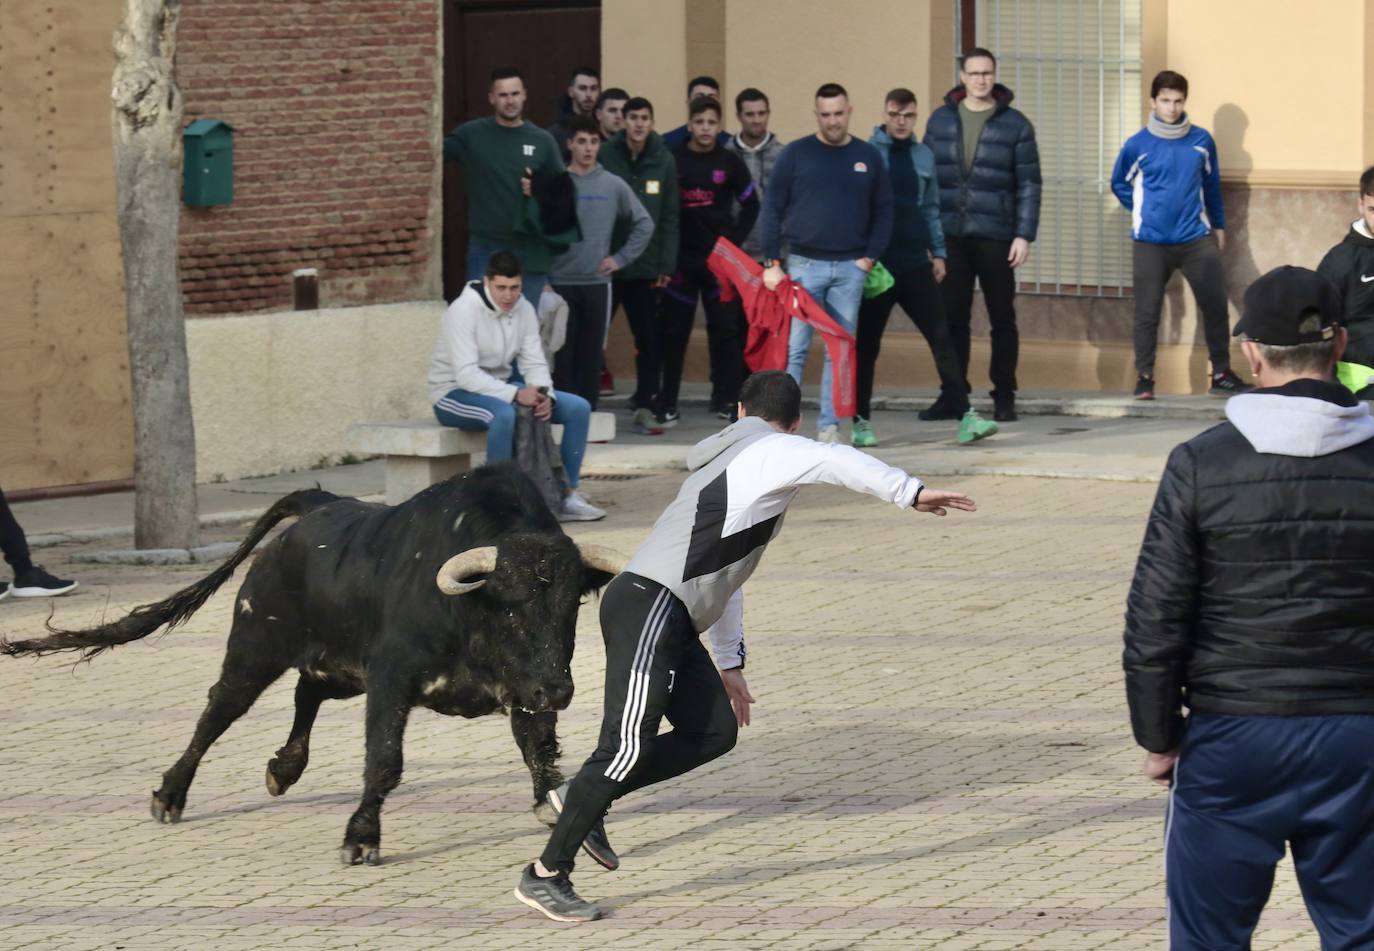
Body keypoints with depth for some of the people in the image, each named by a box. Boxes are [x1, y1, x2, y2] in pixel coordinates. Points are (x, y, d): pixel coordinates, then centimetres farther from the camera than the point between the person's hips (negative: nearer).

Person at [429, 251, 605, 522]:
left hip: (502, 386, 7)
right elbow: (466, 374, -28)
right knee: (504, 413, -41)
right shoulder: (463, 311, -21)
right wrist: (516, 394, -37)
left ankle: (567, 495, -4)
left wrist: (545, 395, -22)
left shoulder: (524, 309, 0)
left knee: (578, 408, -7)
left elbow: (534, 363, 0)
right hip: (455, 394, -7)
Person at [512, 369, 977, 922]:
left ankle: (582, 799, 12)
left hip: (670, 625, 10)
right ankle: (546, 875, -9)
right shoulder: (772, 452, -1)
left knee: (716, 730, 7)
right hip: (646, 610, -10)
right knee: (629, 747, -13)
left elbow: (721, 575, 33)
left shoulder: (730, 463, 28)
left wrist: (728, 663, 34)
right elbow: (838, 462, -23)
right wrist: (911, 494, -30)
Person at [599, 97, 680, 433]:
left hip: (645, 266, 2)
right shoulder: (604, 157, -4)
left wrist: (666, 265, -1)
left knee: (649, 340, 4)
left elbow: (669, 217, 4)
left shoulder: (663, 162, 3)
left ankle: (644, 406, 11)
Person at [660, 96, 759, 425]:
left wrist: (733, 241, 0)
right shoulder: (672, 160, -1)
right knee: (674, 332, 2)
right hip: (680, 259, -1)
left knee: (725, 330, 0)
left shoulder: (730, 163, 3)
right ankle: (667, 406, 6)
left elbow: (751, 205, 9)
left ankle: (726, 400, 7)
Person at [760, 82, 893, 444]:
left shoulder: (868, 157, 8)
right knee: (794, 347, -4)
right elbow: (772, 208, 1)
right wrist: (772, 262, -5)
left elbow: (883, 211, 11)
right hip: (804, 264, -2)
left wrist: (870, 257, 0)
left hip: (851, 267, 2)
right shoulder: (796, 154, 1)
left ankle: (829, 425, 8)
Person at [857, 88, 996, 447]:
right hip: (875, 265, -3)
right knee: (866, 344, 4)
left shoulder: (924, 157, 8)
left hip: (915, 265, 3)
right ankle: (861, 420, 12)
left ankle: (964, 415, -6)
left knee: (941, 337, -4)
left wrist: (938, 253, 11)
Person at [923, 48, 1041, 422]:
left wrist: (1024, 235, -7)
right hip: (951, 236, 2)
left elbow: (1029, 184, -1)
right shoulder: (941, 120, 7)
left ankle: (1004, 396, 10)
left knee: (1002, 318, 4)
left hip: (996, 237, -2)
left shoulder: (1015, 125, 1)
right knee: (952, 317, 4)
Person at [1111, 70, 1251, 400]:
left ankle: (1221, 374, 12)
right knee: (1147, 311, 1)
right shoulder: (1137, 145, -3)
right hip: (1151, 242, -2)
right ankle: (1144, 377, 12)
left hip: (1196, 239, 2)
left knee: (1215, 304, 0)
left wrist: (1219, 224, 17)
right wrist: (1143, 211, 7)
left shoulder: (1201, 141, 3)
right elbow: (1120, 183, 13)